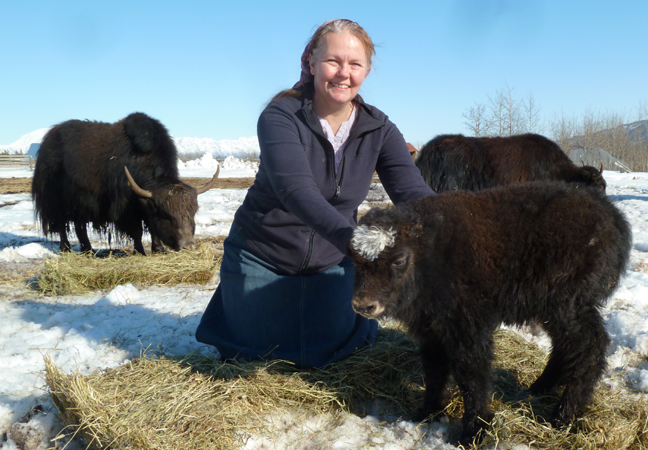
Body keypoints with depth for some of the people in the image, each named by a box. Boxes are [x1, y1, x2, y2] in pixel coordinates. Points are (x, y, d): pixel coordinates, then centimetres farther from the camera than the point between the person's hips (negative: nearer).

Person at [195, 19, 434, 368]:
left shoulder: (378, 128, -9)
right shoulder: (281, 117, -22)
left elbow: (413, 192, -20)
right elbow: (296, 189, -38)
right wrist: (357, 241, -53)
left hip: (330, 260, 3)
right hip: (262, 256, -3)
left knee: (324, 355, 7)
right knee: (254, 358, 6)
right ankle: (235, 301, 35)